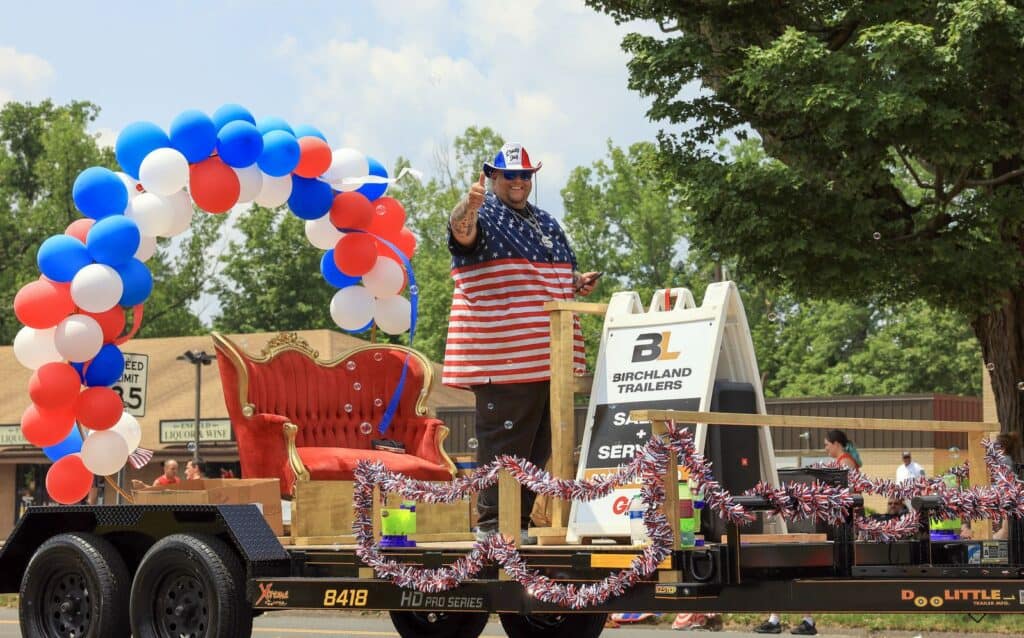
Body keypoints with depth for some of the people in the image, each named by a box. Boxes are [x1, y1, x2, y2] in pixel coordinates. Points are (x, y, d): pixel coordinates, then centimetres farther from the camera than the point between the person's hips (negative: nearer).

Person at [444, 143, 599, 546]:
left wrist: (577, 284, 13)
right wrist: (469, 205, -47)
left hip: (548, 357, 9)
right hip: (505, 359, -9)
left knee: (538, 446, 12)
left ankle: (519, 524, 20)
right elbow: (461, 230, -26)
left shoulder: (546, 224, 23)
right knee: (503, 441, -11)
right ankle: (492, 524, -6)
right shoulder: (483, 217, -2)